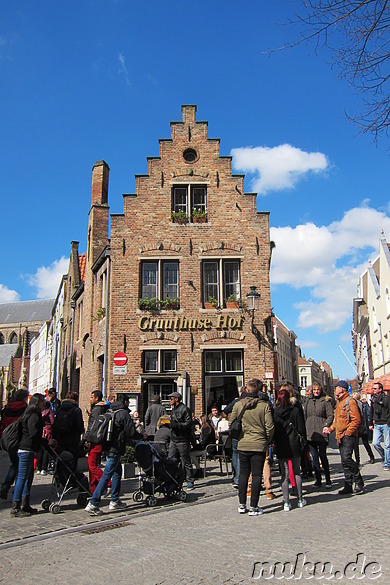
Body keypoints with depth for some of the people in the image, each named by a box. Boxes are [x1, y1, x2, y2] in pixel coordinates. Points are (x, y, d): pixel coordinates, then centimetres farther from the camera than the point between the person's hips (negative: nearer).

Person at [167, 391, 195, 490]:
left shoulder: (185, 409, -10)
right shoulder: (173, 410, 18)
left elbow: (188, 424, -17)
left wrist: (175, 425, -24)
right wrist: (167, 423, 6)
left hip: (182, 440, -8)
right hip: (173, 439, 8)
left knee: (186, 462, 0)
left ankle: (190, 481, 10)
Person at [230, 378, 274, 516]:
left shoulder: (238, 405, -3)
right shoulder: (264, 405, -7)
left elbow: (232, 424, 4)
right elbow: (270, 426, -8)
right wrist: (267, 441, 8)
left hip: (243, 444, 2)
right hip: (259, 445, -2)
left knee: (243, 473, 14)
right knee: (257, 475, 5)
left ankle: (242, 505, 18)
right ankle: (253, 507, 8)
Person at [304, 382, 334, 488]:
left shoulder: (325, 401, 0)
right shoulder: (308, 401, 11)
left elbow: (330, 416, -2)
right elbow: (304, 415, 15)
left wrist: (325, 426, -15)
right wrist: (304, 428, 7)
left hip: (321, 433, -4)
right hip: (310, 433, 4)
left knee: (323, 456, 0)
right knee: (314, 457, 6)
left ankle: (328, 479, 13)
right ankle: (318, 480, 14)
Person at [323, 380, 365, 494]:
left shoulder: (350, 401, -10)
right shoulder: (339, 403, 19)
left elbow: (356, 420, -17)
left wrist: (347, 433, -19)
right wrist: (330, 429, 14)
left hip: (348, 436, -9)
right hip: (340, 437, 9)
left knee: (347, 458, -18)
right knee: (344, 462, 8)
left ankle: (359, 482, -3)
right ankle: (348, 486, 13)